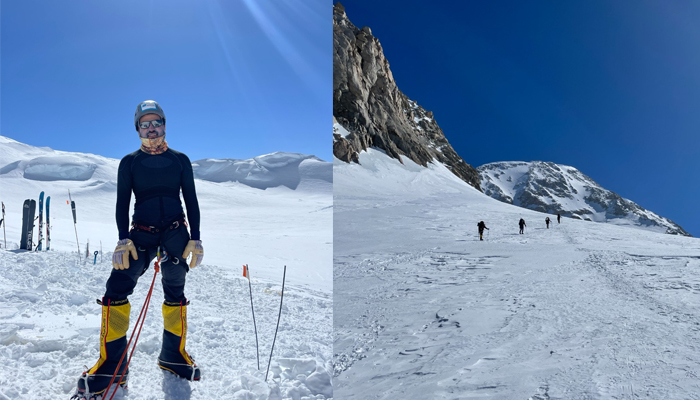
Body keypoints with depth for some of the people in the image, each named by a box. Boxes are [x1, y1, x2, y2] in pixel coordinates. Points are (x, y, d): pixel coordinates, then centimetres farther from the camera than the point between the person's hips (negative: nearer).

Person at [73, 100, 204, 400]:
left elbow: (191, 201, 7)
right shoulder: (129, 162, 6)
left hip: (176, 232, 1)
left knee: (175, 293, 5)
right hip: (142, 233, 0)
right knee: (117, 289, -16)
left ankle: (173, 354, 21)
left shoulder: (180, 160, 7)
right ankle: (111, 365, -7)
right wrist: (123, 240, -10)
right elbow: (122, 203, 3)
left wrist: (195, 239, 0)